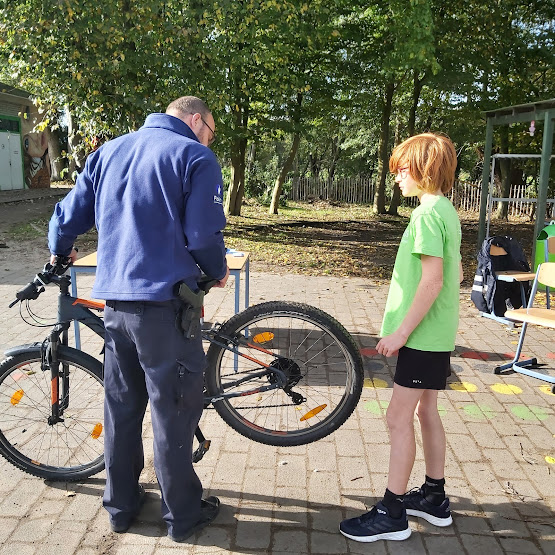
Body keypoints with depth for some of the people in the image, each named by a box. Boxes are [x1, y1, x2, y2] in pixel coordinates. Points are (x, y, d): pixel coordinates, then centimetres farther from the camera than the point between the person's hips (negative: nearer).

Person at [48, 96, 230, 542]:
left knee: (121, 406, 17)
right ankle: (183, 514, 20)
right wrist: (219, 272, 7)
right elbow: (203, 236, -13)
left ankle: (121, 504, 31)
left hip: (113, 299, 6)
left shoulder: (108, 151, 13)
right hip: (165, 301, -6)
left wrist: (60, 253, 33)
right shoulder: (196, 157, -5)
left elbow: (68, 216, 13)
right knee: (173, 412, 5)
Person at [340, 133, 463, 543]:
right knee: (426, 410, 17)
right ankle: (434, 497, 30)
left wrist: (401, 331, -21)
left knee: (399, 417, -3)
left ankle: (392, 513, 8)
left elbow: (432, 280, -24)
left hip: (422, 334, -10)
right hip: (438, 332, 10)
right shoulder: (447, 211, 12)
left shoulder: (427, 213, -17)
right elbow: (456, 274, 16)